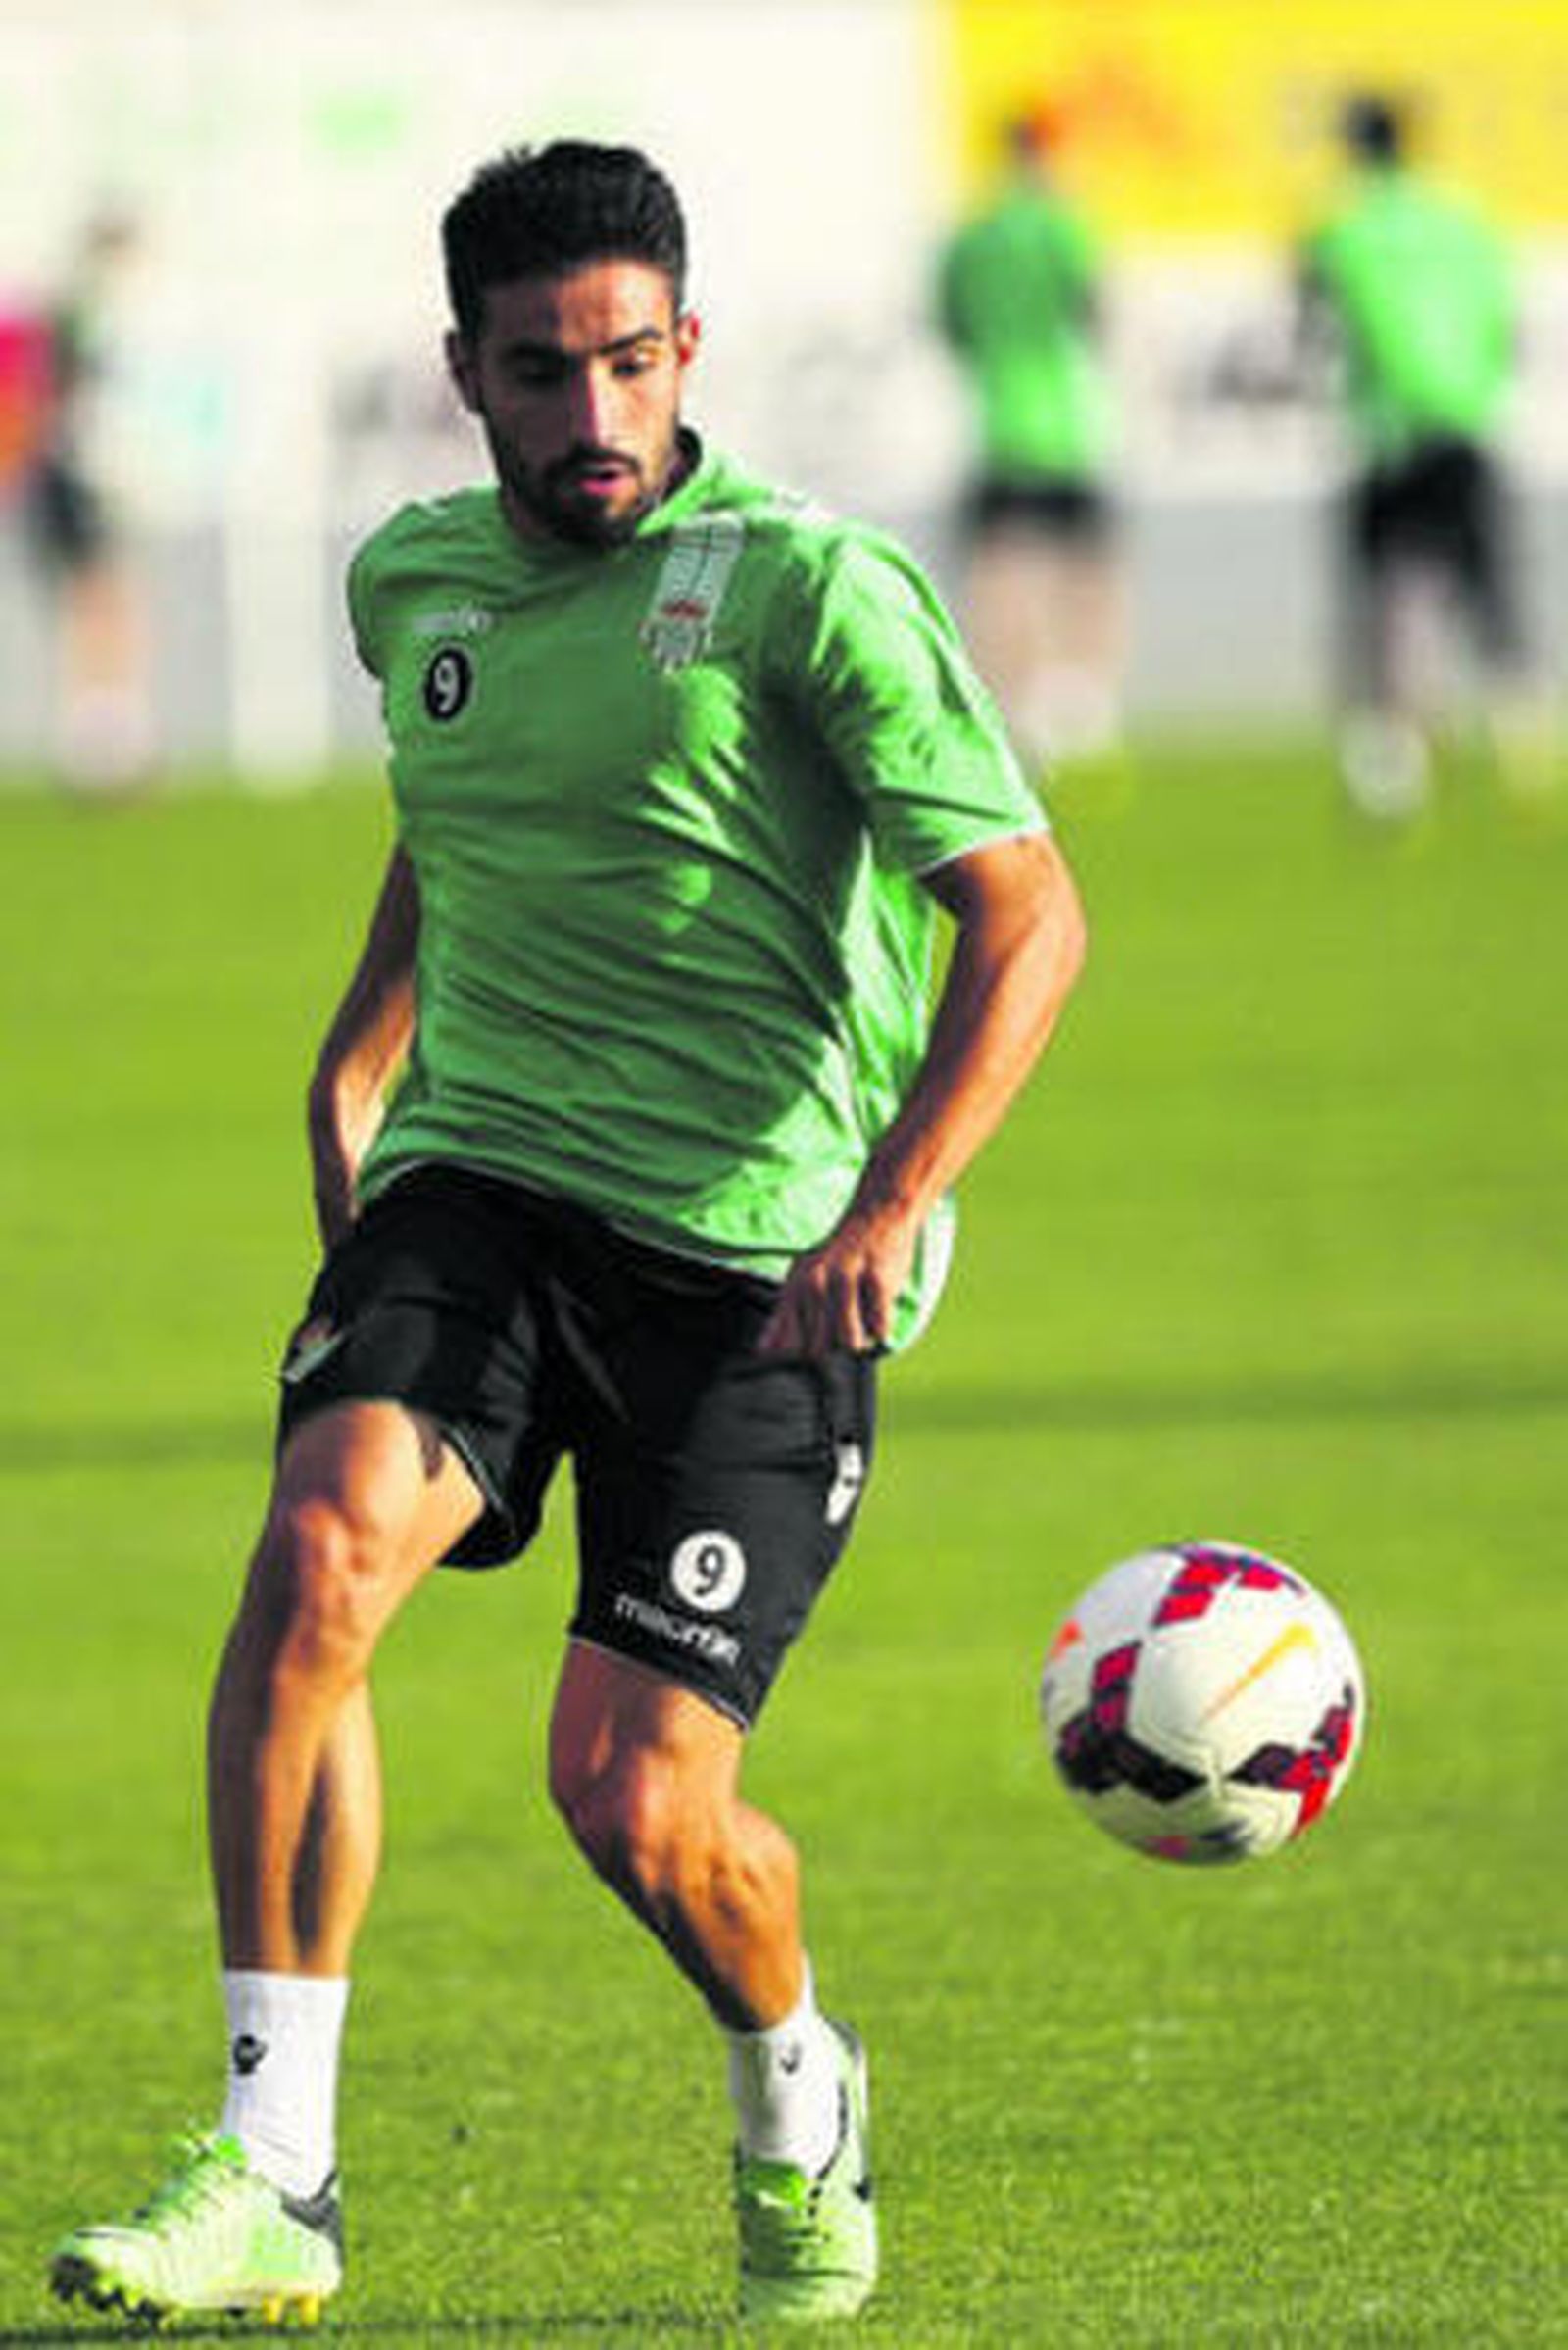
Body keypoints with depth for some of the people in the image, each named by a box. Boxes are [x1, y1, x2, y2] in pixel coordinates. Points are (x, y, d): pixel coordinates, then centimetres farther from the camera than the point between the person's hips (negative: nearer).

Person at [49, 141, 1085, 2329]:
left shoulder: (807, 587, -9)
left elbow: (1029, 915, -11)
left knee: (637, 1795, -12)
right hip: (479, 1182, 4)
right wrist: (363, 1047, 23)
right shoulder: (416, 581, 10)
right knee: (320, 1553, -26)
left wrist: (888, 1208, -21)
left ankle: (799, 2097, 24)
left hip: (752, 1252, -4)